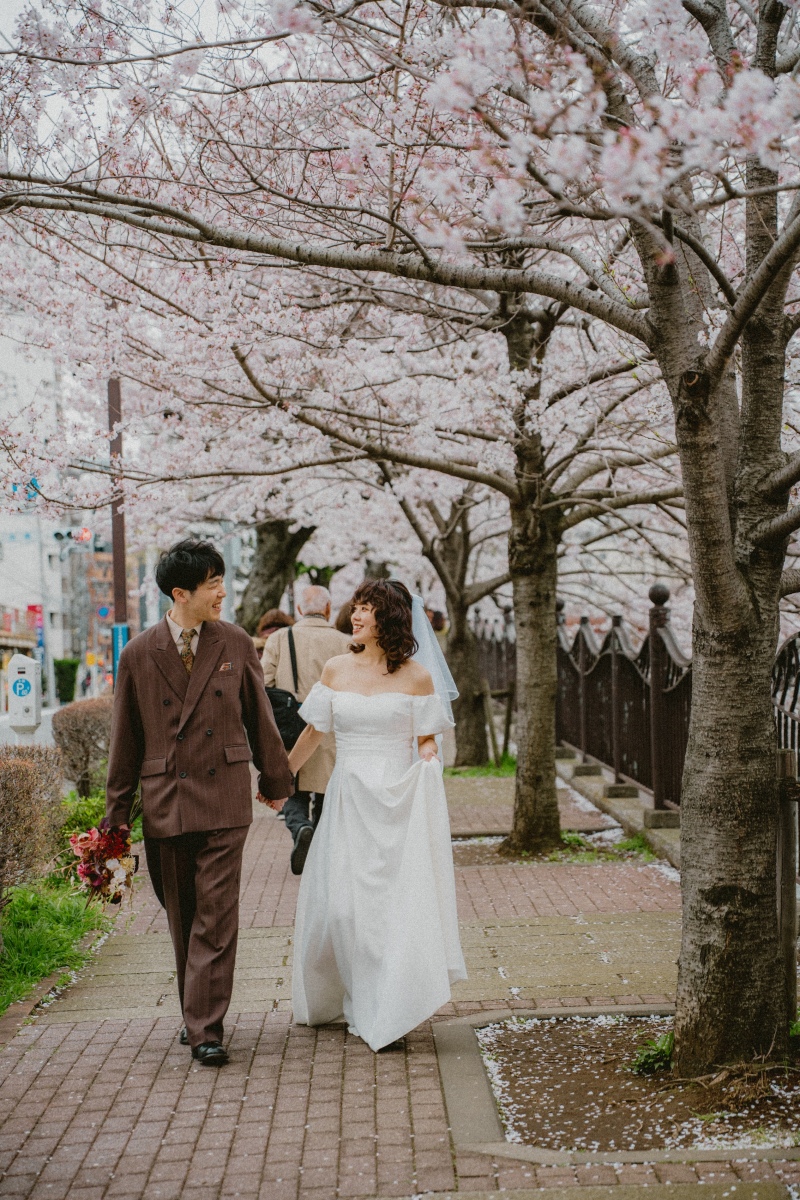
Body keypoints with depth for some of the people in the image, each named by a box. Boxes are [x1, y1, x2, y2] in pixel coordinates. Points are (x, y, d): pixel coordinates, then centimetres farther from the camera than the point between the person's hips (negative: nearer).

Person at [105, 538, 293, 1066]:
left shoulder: (236, 644, 2)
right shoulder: (138, 656, 0)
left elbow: (260, 718, 12)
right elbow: (125, 740, 6)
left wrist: (276, 780, 19)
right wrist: (118, 814, 8)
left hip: (224, 799, -1)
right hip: (166, 801, 1)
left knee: (217, 917, -6)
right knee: (182, 917, 12)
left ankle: (206, 1028, -2)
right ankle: (196, 1012, 29)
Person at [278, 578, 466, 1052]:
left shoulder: (416, 677, -1)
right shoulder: (336, 671, 5)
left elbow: (427, 742, 5)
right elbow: (314, 732, 16)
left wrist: (428, 761, -17)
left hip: (398, 803, -2)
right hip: (348, 801, 2)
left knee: (398, 902, -3)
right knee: (341, 902, 3)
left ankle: (388, 1012, 9)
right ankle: (351, 999, 23)